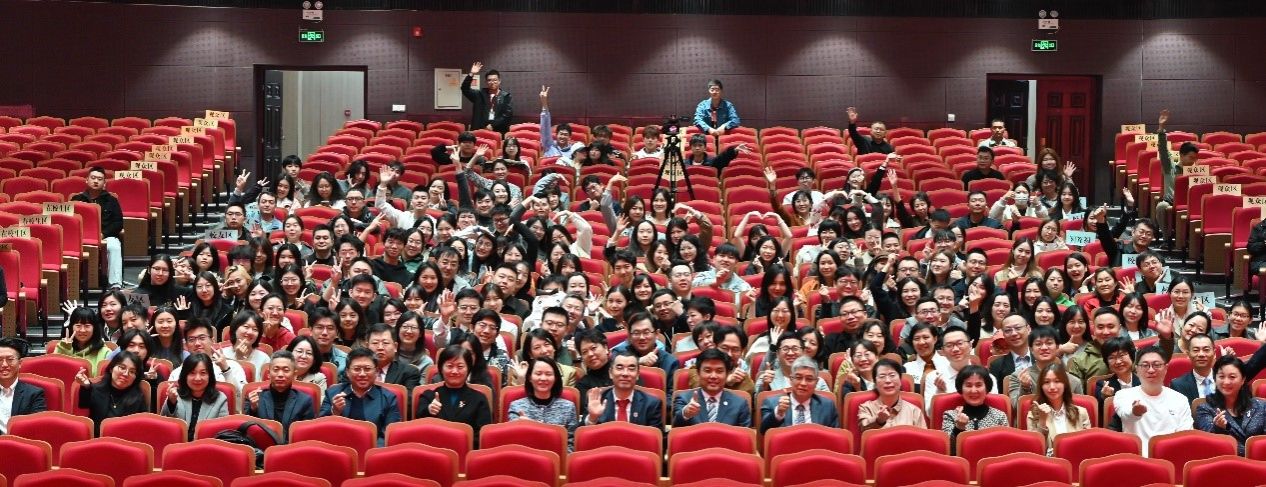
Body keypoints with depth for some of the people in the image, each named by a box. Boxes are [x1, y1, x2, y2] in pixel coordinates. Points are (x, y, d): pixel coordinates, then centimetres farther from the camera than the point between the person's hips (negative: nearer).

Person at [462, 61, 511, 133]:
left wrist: (493, 125, -10)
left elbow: (508, 114, -2)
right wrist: (471, 75, -9)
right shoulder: (480, 94, 12)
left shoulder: (505, 96, 5)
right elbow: (465, 89, 5)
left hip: (499, 131, -2)